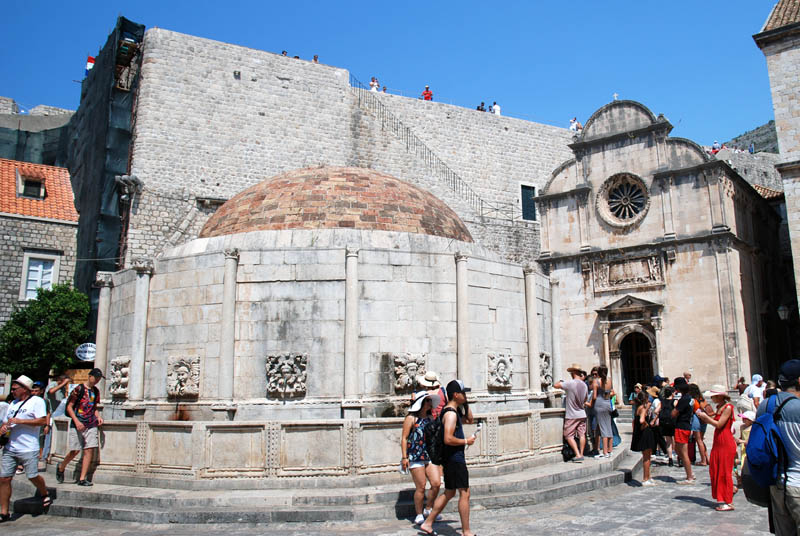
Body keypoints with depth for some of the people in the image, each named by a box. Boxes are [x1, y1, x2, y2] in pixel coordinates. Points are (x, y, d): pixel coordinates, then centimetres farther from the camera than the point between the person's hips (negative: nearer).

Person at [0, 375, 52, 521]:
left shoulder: (37, 401, -4)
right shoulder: (13, 403, 19)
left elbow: (42, 421, -14)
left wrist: (20, 421, -16)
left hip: (28, 449, -7)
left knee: (32, 476, -4)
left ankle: (45, 495, 25)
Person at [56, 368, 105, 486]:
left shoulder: (96, 391, 14)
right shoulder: (79, 389, -5)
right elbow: (69, 407, -6)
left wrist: (98, 417, 5)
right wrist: (77, 421, -16)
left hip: (91, 425, 5)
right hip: (78, 425, -5)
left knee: (90, 450, -4)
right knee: (75, 451, -1)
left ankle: (82, 479, 1)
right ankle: (61, 467, 30)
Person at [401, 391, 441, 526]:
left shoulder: (430, 418, 13)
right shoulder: (411, 418, -5)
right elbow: (404, 438, -6)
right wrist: (404, 457, -11)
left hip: (430, 456, 6)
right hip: (415, 458, -6)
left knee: (436, 483, -2)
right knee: (421, 487, -2)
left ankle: (429, 510, 18)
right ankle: (419, 515, 14)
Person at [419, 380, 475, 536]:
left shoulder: (454, 411, 14)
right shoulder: (451, 413, -18)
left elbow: (469, 420, 30)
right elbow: (448, 439, -26)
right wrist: (466, 441, -14)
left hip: (451, 459, 11)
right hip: (455, 458, -11)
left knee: (449, 493, 17)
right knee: (464, 493, -3)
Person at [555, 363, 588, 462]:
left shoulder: (570, 383, -18)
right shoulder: (584, 385, 3)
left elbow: (556, 385, -13)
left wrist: (560, 381, 7)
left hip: (571, 415, -6)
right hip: (582, 414, 6)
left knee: (569, 436, 2)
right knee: (582, 434, 10)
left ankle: (578, 455, -5)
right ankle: (581, 454, 14)